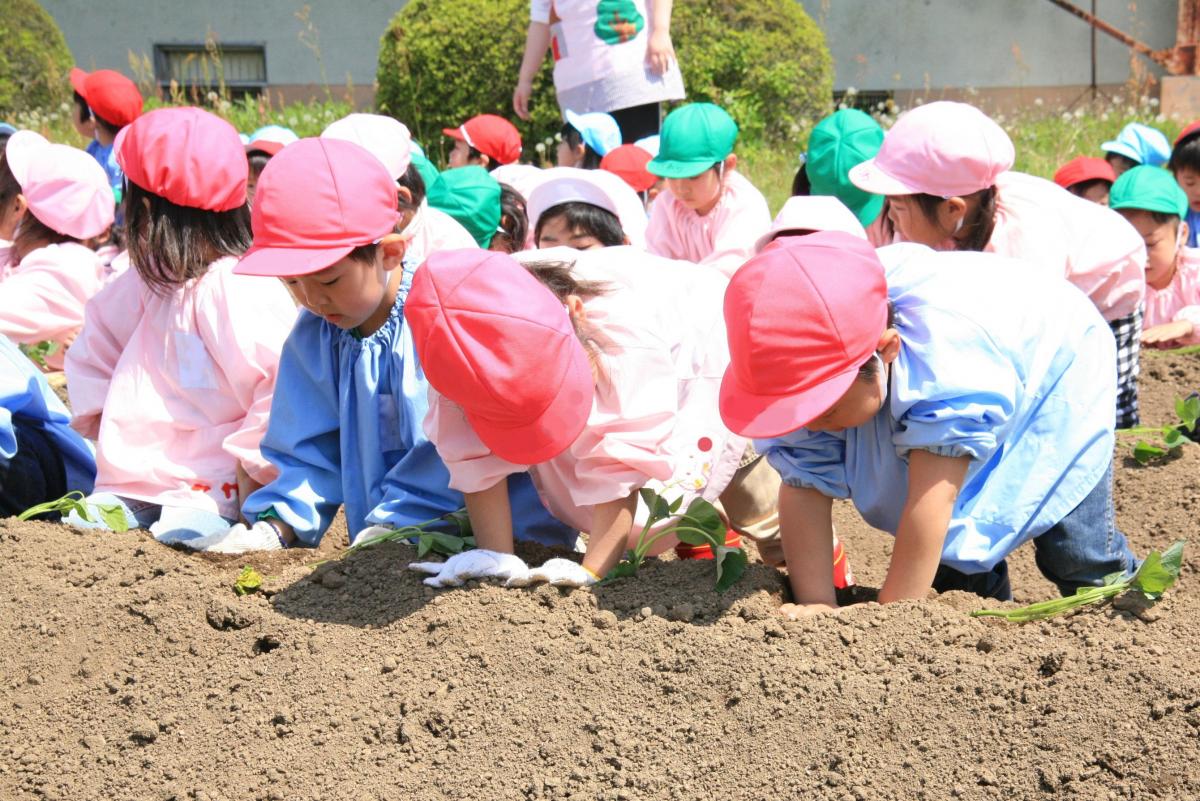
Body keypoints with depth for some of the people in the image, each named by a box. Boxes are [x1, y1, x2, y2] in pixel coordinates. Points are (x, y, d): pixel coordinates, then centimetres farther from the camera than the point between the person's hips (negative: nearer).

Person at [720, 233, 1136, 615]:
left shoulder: (944, 351, -50)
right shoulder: (811, 375, -31)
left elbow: (935, 493, -48)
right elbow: (804, 488, -28)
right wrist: (817, 605, -37)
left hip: (1052, 377, -5)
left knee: (1077, 552, -7)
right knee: (949, 555, 0)